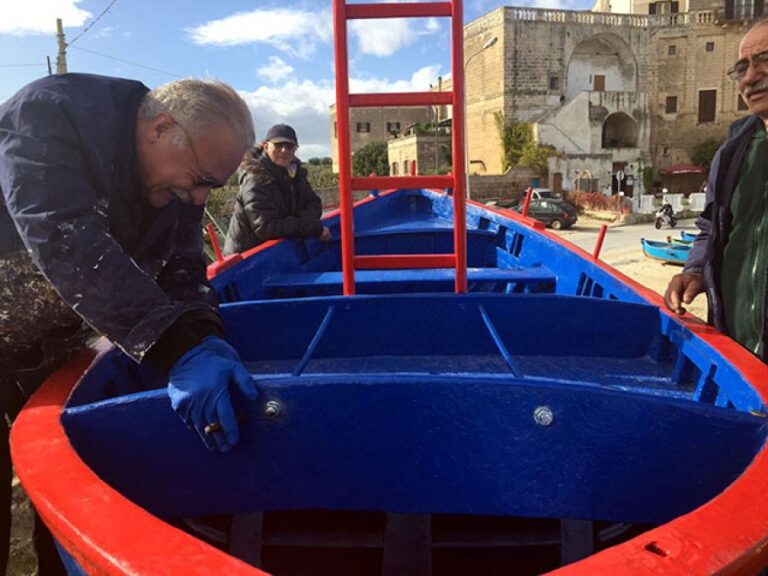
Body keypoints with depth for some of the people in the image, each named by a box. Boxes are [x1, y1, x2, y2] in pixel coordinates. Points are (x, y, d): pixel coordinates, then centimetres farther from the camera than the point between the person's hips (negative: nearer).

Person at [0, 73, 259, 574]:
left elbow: (180, 271, -8)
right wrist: (178, 348, -48)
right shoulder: (51, 116, -27)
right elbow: (72, 245, -40)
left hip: (49, 338, 6)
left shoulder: (176, 180, -6)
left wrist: (204, 340, -30)